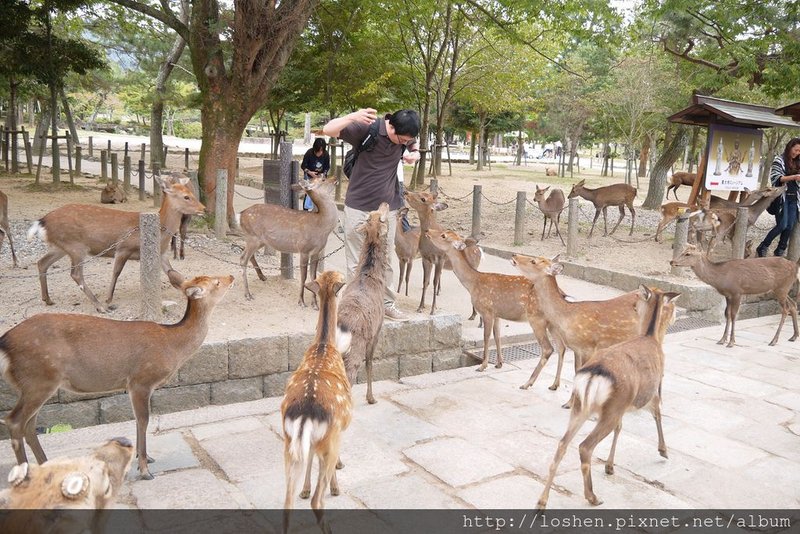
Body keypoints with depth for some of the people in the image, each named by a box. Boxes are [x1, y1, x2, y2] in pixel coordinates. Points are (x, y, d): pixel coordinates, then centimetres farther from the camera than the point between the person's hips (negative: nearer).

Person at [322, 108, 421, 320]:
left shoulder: (405, 136, -2)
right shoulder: (367, 128, -18)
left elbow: (414, 148, 21)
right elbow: (328, 130, -24)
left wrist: (414, 155, -4)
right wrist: (353, 117, -42)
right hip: (359, 207, -4)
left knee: (387, 261, 11)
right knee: (356, 262, 3)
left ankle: (387, 303, 24)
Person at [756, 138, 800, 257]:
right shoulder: (779, 160, -3)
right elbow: (776, 178, -12)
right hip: (781, 196, -6)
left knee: (790, 226, 0)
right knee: (782, 225, -12)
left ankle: (780, 252, 12)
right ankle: (762, 248, 2)